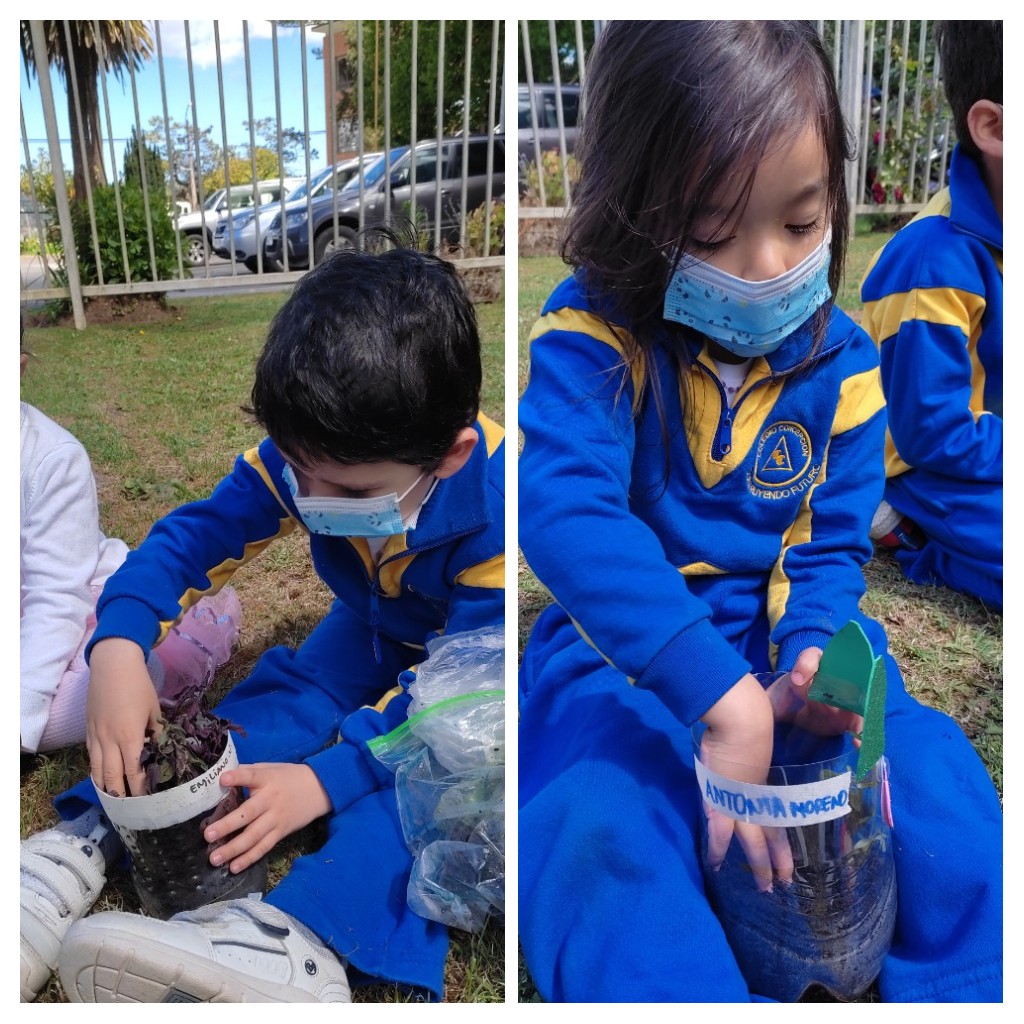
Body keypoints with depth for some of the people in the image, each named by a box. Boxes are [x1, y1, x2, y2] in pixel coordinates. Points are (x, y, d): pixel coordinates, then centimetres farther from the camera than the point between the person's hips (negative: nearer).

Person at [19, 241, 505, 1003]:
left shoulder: (496, 509, -36)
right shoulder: (308, 456, -23)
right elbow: (197, 535, -18)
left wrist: (325, 779, -40)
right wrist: (118, 646, -37)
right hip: (369, 631, 5)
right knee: (274, 700, -18)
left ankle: (306, 936, -48)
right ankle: (89, 841, -19)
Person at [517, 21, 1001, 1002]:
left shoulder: (839, 361, -3)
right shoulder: (596, 334, -17)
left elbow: (831, 544, 2)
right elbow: (564, 513, -32)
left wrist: (810, 653, -22)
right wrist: (722, 693, -38)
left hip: (782, 637, 4)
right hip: (627, 649, -3)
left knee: (942, 789, -15)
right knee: (600, 842, -28)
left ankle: (966, 983, 8)